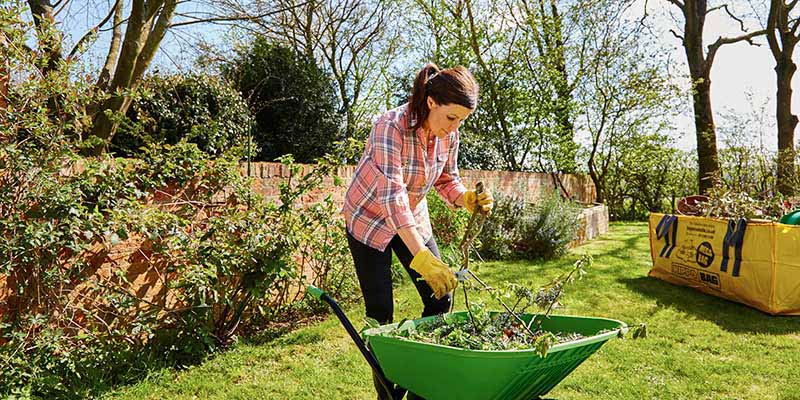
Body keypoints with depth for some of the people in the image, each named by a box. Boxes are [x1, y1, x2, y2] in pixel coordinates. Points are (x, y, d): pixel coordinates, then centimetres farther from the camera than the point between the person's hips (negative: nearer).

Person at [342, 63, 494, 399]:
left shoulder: (448, 134, -11)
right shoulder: (391, 127, -31)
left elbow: (447, 180, 3)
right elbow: (392, 198, -39)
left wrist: (467, 199, -20)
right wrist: (423, 257, -46)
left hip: (413, 218, 6)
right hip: (370, 220, -6)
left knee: (440, 298, 2)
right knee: (381, 312, -6)